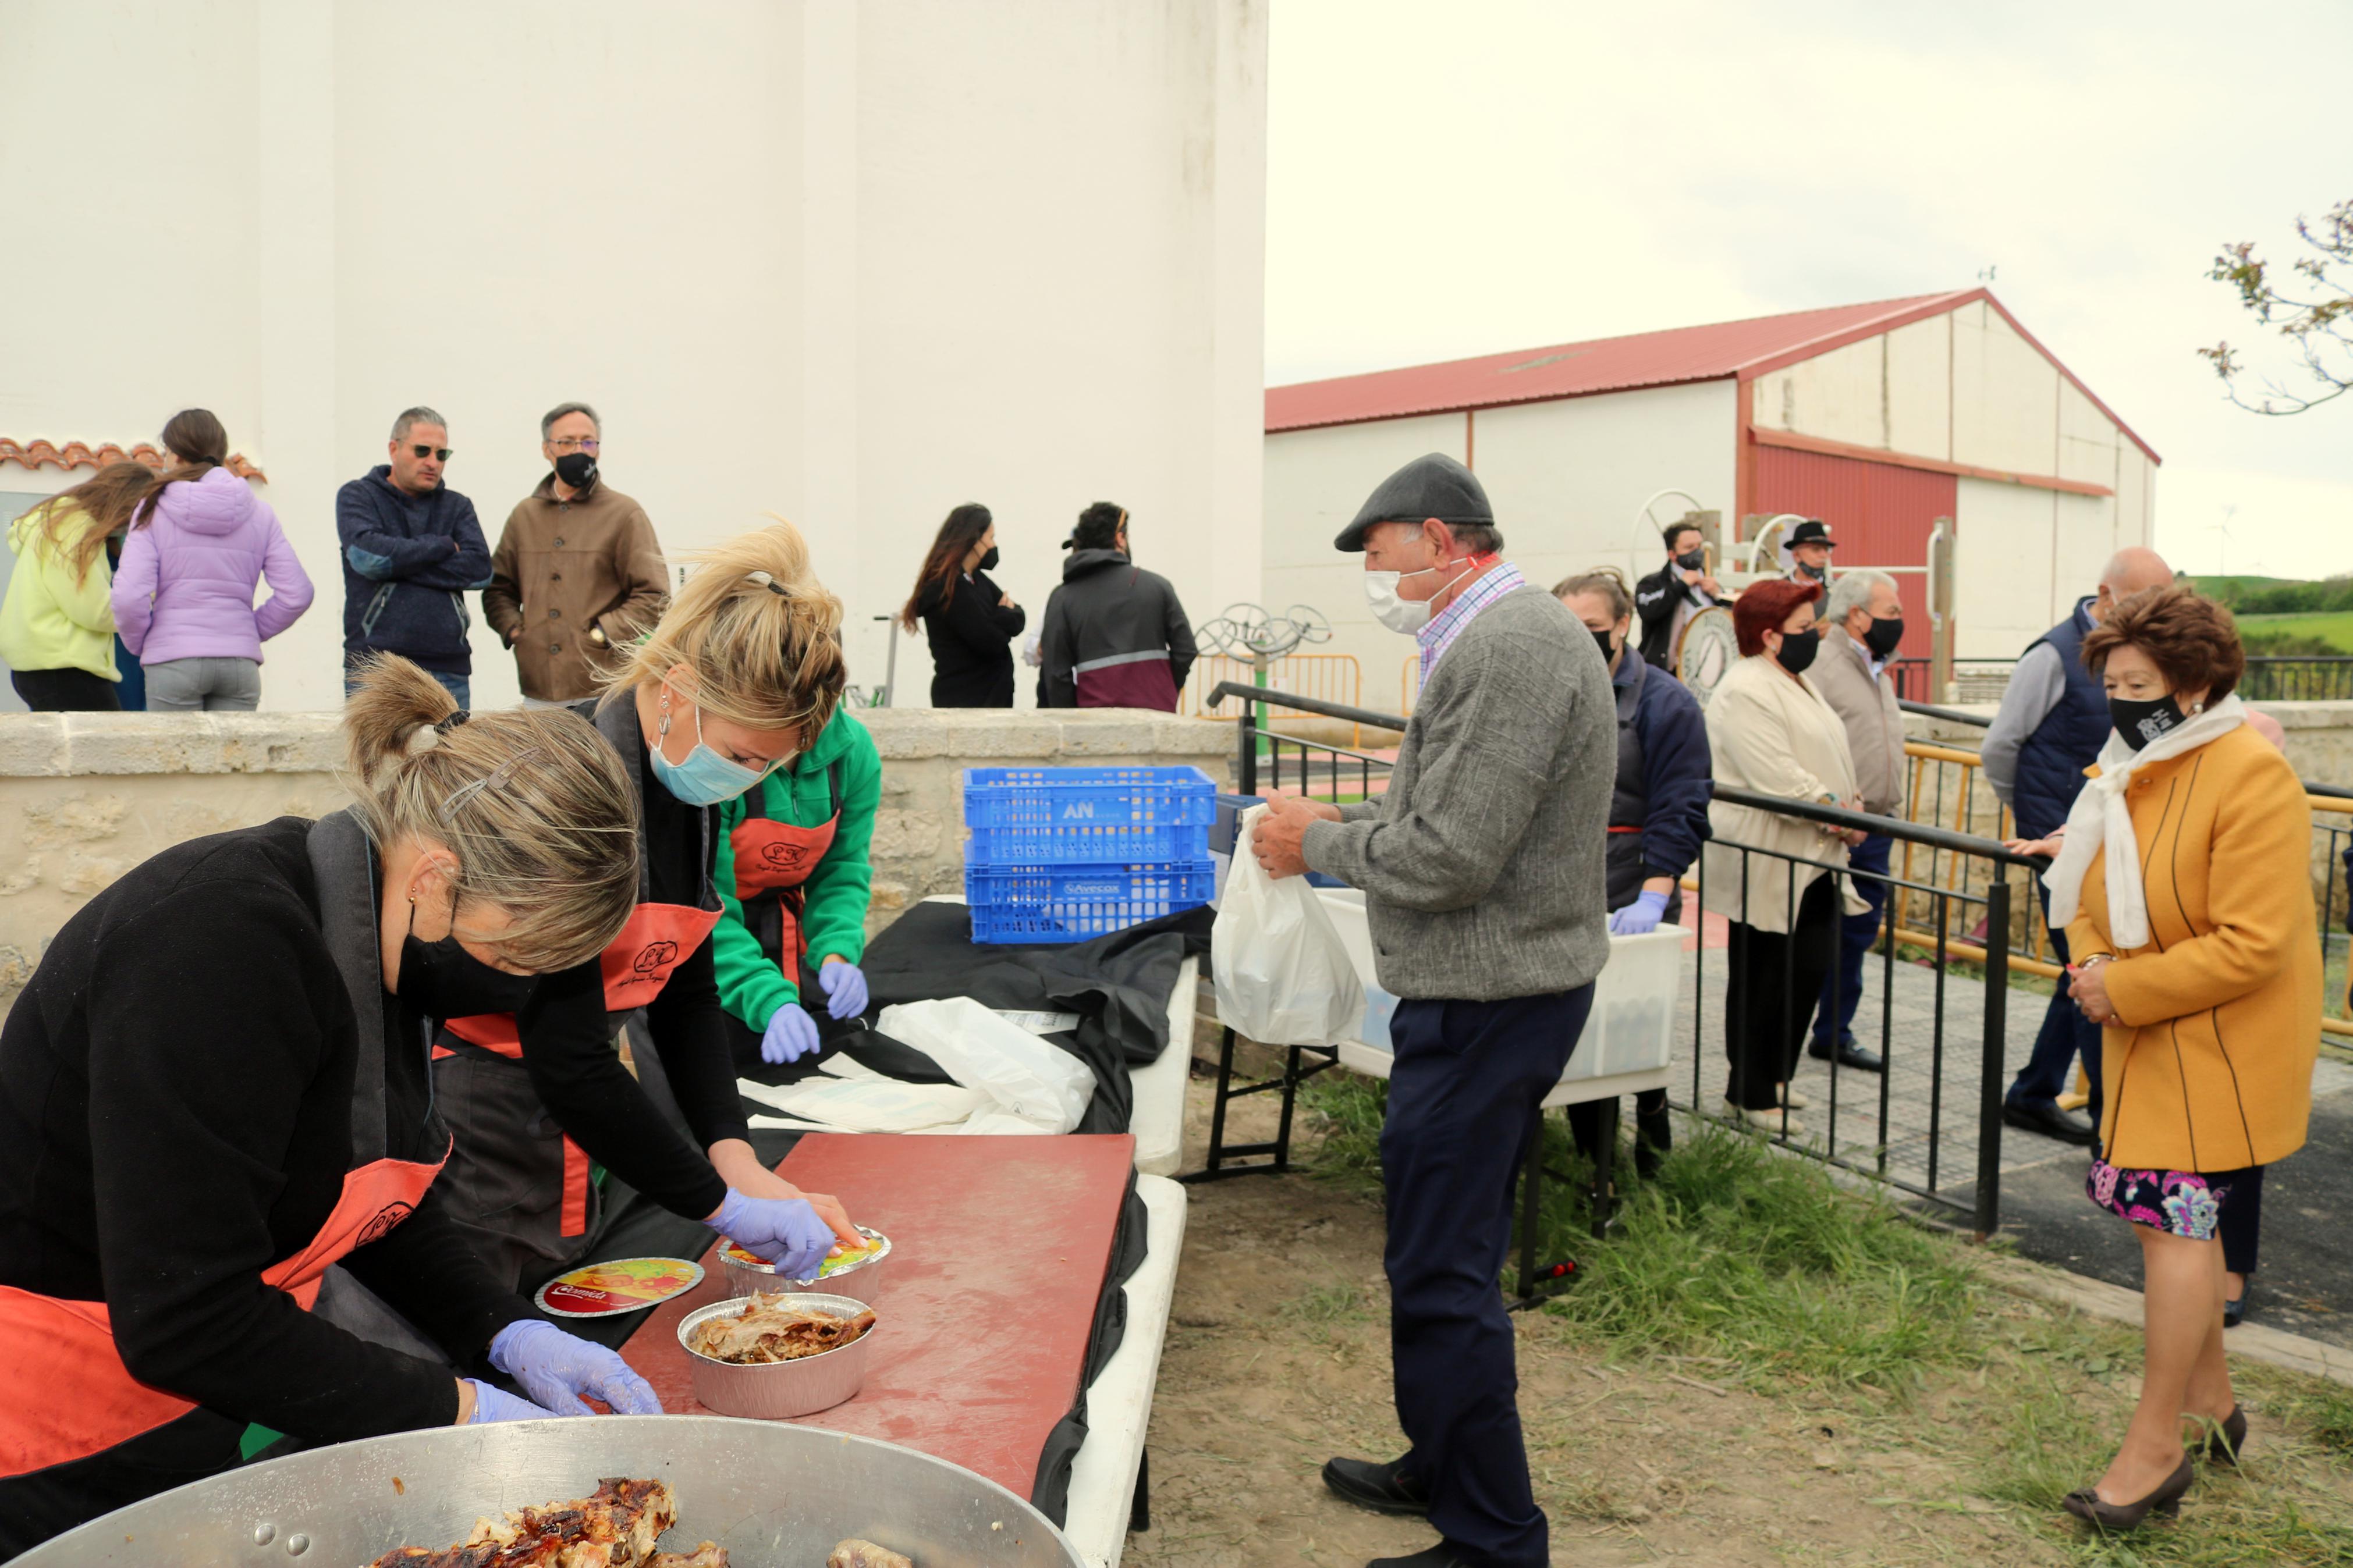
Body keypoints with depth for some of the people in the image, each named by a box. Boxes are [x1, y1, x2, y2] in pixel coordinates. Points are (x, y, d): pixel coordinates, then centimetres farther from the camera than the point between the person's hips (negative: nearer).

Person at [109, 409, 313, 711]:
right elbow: (297, 594, 1)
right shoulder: (259, 513, 6)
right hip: (240, 662, 2)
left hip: (174, 661, -2)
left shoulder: (153, 509, -1)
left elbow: (129, 596, -9)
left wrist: (138, 643, 9)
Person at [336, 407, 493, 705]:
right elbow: (367, 554, -10)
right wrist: (443, 546, 0)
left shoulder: (457, 506, 17)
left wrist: (400, 563, -6)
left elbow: (480, 569, 0)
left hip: (448, 670, 3)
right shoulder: (358, 496, 10)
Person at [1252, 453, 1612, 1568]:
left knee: (1441, 1275, -2)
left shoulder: (1507, 648, -20)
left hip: (1487, 1005, -11)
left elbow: (1448, 858, -24)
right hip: (1504, 987, 11)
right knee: (1449, 1257, 21)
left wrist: (1316, 844, -9)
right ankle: (1443, 1471, 37)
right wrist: (1344, 828, 9)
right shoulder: (1514, 634, 14)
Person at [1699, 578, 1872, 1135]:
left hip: (1809, 863, 10)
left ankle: (1770, 1075, 26)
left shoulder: (1797, 682, 18)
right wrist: (1836, 815, -17)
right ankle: (1751, 1095, 10)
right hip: (1765, 867, -10)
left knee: (1811, 968, 12)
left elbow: (1829, 757, 21)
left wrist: (1850, 806, 5)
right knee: (1761, 982, -1)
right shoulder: (1746, 692, -16)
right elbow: (1779, 779, -23)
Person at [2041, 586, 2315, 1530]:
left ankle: (2155, 1449, 6)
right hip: (2150, 1037, 8)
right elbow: (2091, 893, 13)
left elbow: (2252, 946, -25)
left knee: (2173, 1220, -6)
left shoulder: (2251, 778, -21)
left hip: (2220, 1045, -8)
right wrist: (2092, 966, -7)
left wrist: (2124, 990, -21)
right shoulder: (2127, 768, 5)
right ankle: (2210, 1404, 36)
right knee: (2179, 1219, 17)